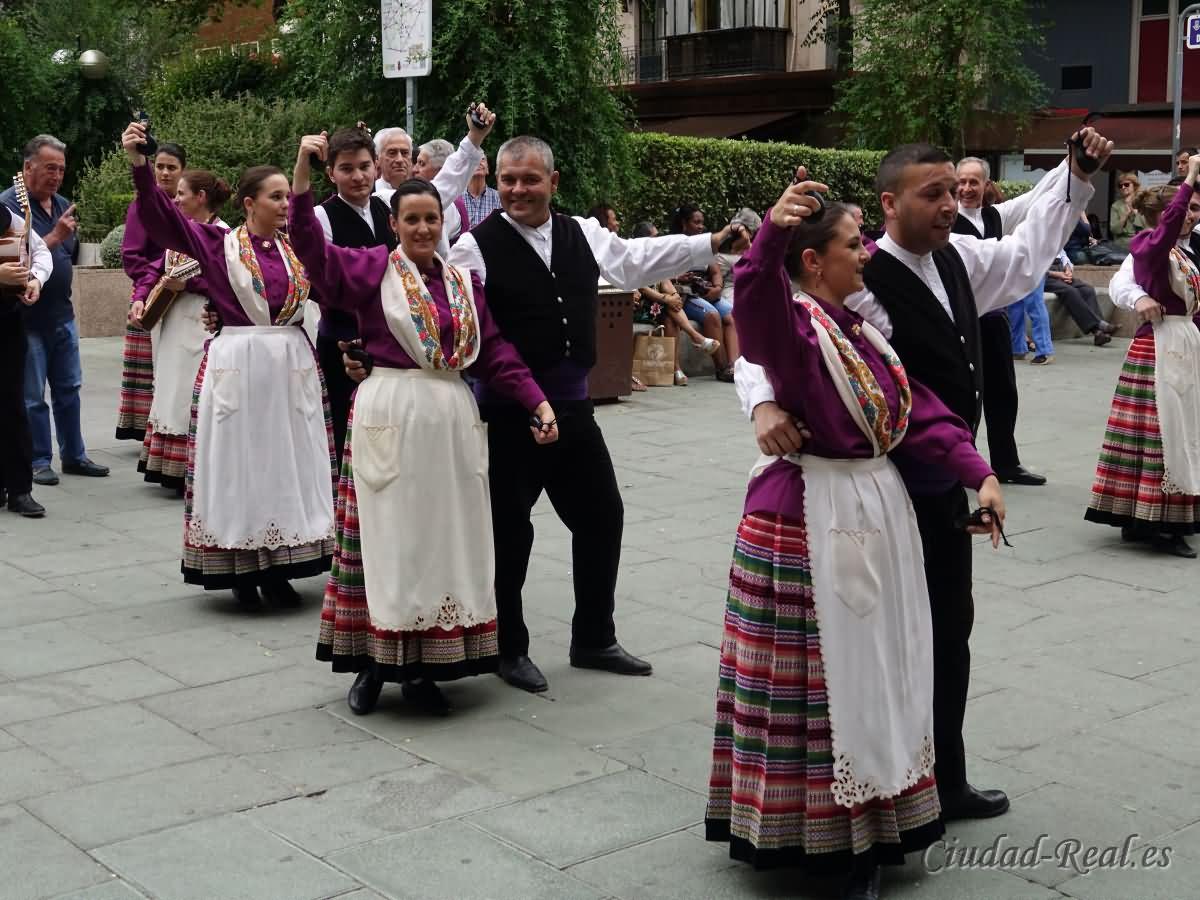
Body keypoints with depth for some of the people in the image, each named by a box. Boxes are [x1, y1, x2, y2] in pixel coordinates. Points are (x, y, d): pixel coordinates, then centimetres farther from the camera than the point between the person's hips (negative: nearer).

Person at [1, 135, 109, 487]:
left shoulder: (63, 205, 11)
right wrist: (55, 237, -24)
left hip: (62, 315, 7)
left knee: (68, 389, 12)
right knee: (32, 397, 2)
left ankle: (73, 455, 22)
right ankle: (39, 461, 11)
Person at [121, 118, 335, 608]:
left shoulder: (298, 246, 10)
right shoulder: (218, 243, -2)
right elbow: (163, 214, -11)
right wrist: (138, 163, -27)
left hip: (292, 364, 4)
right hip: (237, 364, -4)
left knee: (289, 463, 6)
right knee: (238, 462, 2)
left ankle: (279, 570, 15)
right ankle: (241, 569, 12)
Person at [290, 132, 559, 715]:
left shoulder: (464, 282, 11)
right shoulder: (373, 268, -1)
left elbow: (496, 351, 9)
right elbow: (311, 248, -15)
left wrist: (538, 404, 1)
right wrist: (303, 169, -25)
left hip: (452, 419, 5)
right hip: (390, 416, -4)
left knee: (444, 541, 7)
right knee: (389, 540, 0)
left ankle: (423, 667, 17)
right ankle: (373, 664, 11)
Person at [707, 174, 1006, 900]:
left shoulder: (861, 328, 11)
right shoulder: (793, 322, -14)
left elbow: (919, 411, 8)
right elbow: (758, 308, -39)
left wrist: (980, 474, -2)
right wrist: (771, 235, -57)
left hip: (879, 507, 9)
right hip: (808, 520, -9)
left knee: (874, 669, 17)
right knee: (819, 679, 2)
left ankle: (865, 824, 33)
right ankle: (814, 832, 16)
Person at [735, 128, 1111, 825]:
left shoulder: (958, 260, 4)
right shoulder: (860, 284, -22)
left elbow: (1027, 252, 24)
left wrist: (1078, 173, 20)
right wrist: (765, 405, -46)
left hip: (947, 484, 9)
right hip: (896, 491, -9)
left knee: (951, 629, 19)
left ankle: (946, 782, 36)